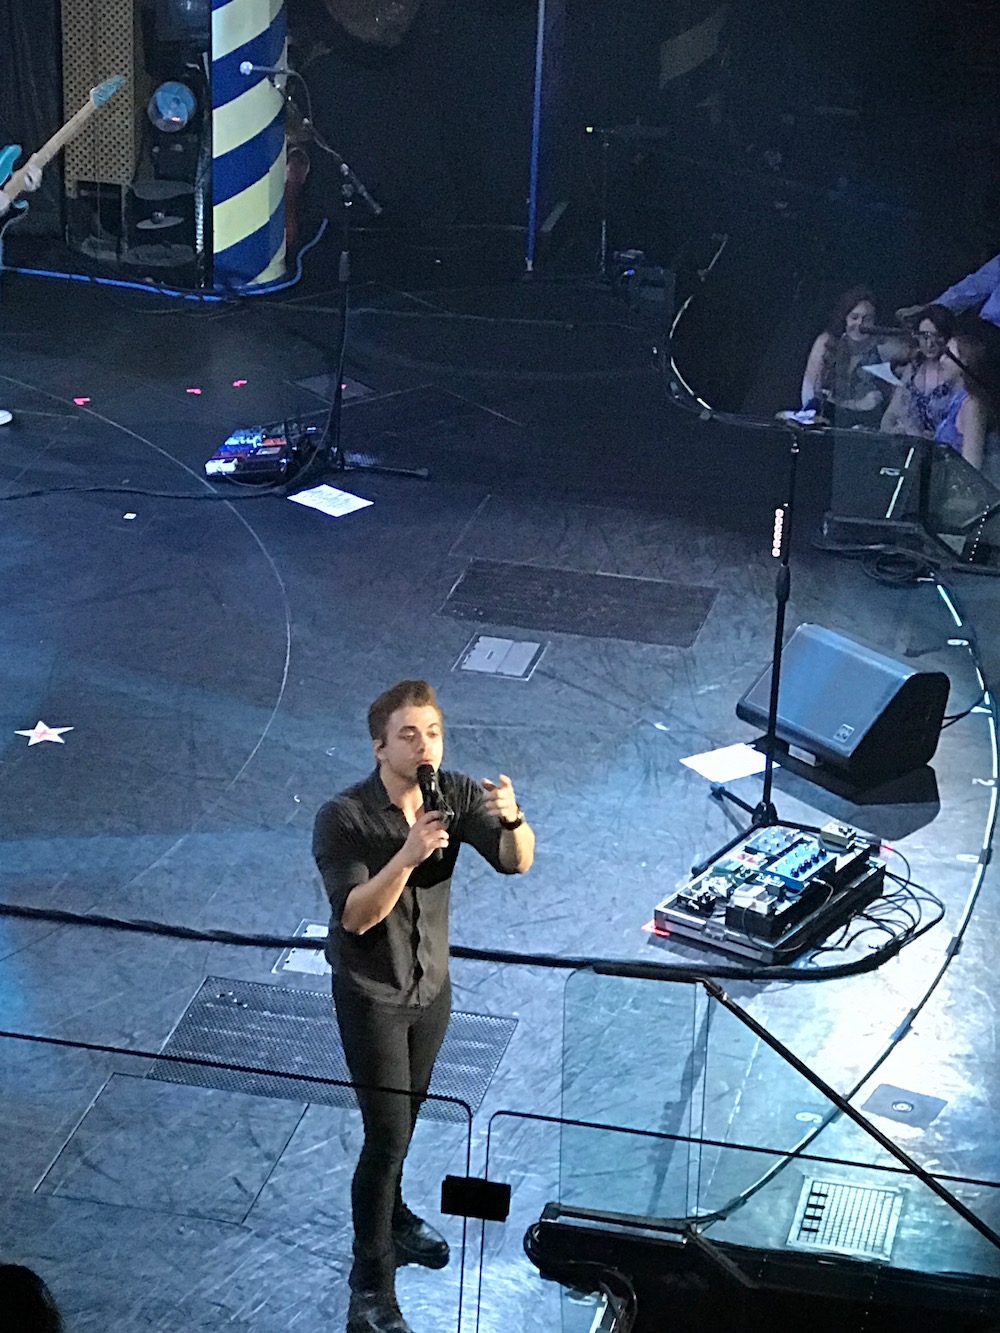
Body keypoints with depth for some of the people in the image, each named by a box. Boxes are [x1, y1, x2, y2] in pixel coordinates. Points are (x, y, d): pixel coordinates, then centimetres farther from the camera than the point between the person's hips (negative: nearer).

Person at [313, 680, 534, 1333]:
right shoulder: (343, 818, -25)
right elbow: (356, 916, -30)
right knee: (387, 1135, -6)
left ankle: (390, 1215, 50)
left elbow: (517, 862, -22)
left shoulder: (457, 794, -13)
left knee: (405, 1116, 24)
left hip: (433, 985, 5)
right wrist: (407, 856, -43)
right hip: (371, 993, -5)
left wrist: (512, 820, -44)